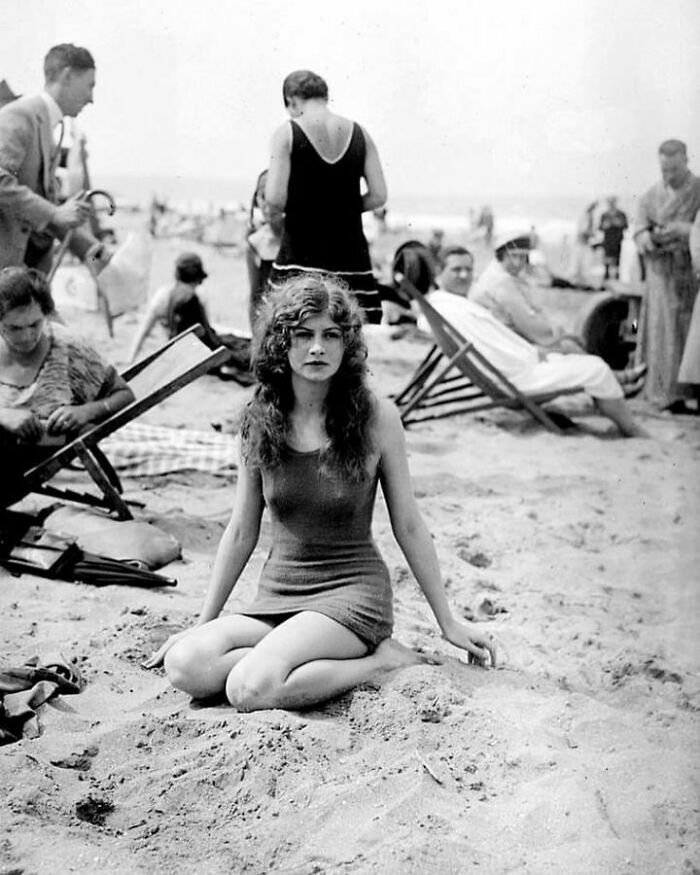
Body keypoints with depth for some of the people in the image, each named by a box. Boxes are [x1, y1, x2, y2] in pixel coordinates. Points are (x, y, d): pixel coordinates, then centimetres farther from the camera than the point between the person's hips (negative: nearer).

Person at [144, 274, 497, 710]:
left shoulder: (376, 417, -8)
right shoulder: (260, 420, 1)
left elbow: (408, 526, 1)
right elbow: (241, 533, 10)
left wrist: (449, 622, 6)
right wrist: (202, 624, 12)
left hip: (353, 591, -5)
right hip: (276, 594, 5)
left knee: (252, 688, -30)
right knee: (186, 665, -24)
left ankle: (381, 660, -7)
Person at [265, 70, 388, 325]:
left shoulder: (287, 134, -4)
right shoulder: (359, 134, 6)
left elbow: (275, 199, -11)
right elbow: (378, 196, 4)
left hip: (301, 255, -3)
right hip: (350, 254, 3)